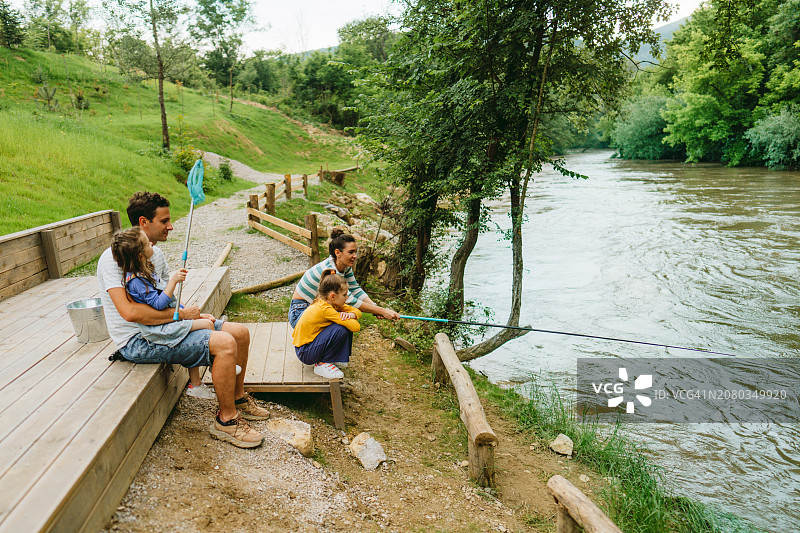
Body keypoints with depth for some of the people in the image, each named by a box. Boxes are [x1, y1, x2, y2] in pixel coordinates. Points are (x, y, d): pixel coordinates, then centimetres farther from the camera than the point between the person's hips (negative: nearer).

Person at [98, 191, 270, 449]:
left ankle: (237, 399, 22)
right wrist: (179, 314, -21)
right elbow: (129, 312, -30)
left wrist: (196, 315, -1)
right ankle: (226, 420, -9)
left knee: (240, 333, 3)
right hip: (138, 341, -9)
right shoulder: (114, 258, -18)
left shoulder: (155, 253, 10)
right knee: (224, 343, -25)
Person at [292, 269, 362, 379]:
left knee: (347, 322, -1)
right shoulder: (325, 309, -27)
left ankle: (337, 357, 11)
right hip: (305, 352, -9)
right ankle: (322, 364, -11)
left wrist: (350, 315, -16)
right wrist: (346, 318, -8)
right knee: (340, 329, -29)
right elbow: (356, 327, -29)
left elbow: (358, 312, 7)